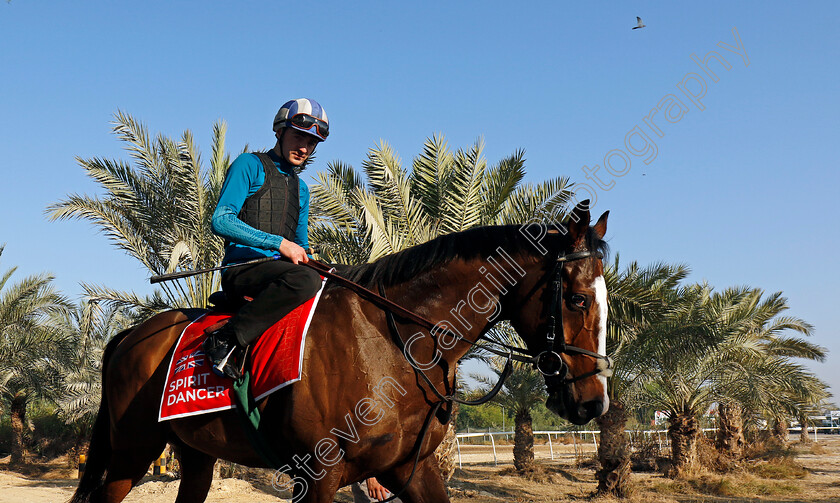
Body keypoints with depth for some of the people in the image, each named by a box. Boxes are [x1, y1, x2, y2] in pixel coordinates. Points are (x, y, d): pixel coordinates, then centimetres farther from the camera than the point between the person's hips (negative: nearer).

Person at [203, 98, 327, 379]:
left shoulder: (300, 188, 24)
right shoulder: (250, 165, 2)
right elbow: (221, 221, -10)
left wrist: (304, 257, 4)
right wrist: (279, 243, -17)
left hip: (279, 269, 8)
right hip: (241, 269, -7)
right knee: (305, 280, -35)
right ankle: (228, 339, -30)